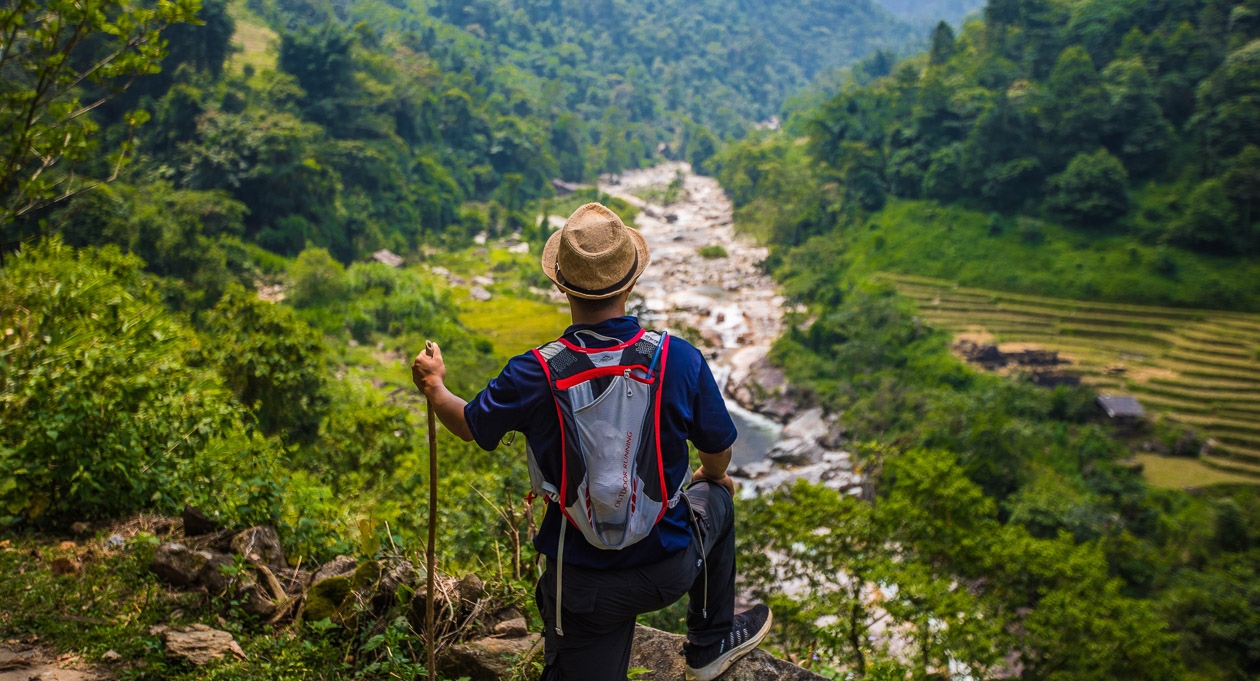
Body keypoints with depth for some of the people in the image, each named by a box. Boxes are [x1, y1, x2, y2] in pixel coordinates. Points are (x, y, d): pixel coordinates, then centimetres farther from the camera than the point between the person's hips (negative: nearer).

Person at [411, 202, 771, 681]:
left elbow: (470, 425, 2)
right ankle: (711, 642, 45)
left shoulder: (534, 376, -20)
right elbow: (718, 451, -2)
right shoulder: (679, 359, -19)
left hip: (584, 585, -1)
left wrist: (433, 385, 24)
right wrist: (712, 476, 24)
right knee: (714, 499, 32)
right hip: (670, 568, 1)